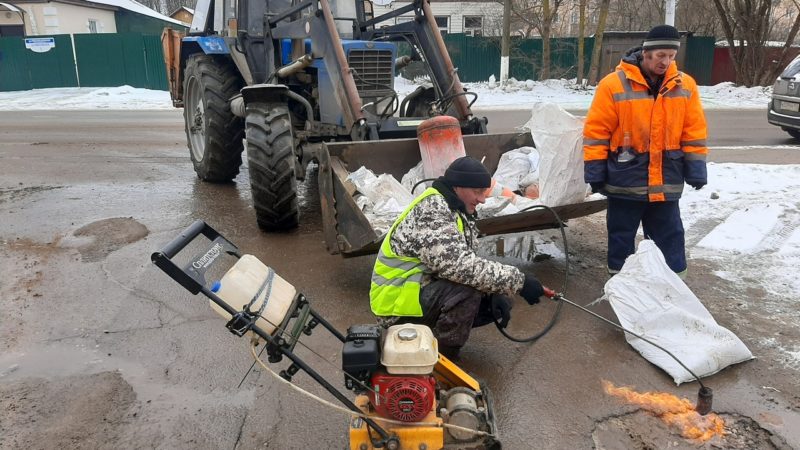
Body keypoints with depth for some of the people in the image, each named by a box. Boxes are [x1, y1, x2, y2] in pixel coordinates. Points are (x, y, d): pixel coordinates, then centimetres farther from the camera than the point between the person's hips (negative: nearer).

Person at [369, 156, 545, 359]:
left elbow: (468, 262, 8)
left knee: (499, 303, 4)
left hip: (425, 289, 9)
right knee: (466, 294, -31)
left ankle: (432, 331, 14)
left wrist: (494, 294, -10)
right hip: (397, 302, -9)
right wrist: (517, 281, -30)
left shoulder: (458, 212, 7)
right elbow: (458, 266, -34)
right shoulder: (431, 210, -23)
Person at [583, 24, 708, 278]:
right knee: (621, 236, 10)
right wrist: (595, 172, -8)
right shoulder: (613, 84, -10)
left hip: (666, 182, 3)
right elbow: (596, 132, -8)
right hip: (625, 179, -3)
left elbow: (694, 132, 6)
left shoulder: (685, 86, 1)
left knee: (670, 237, 12)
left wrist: (696, 170, 3)